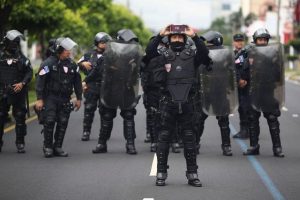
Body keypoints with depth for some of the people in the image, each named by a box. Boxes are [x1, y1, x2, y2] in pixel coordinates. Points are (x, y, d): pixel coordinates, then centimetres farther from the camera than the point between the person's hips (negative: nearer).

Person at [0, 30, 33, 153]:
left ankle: (20, 143, 9)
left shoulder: (22, 58, 5)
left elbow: (29, 72, 4)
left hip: (18, 93, 0)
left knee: (20, 118, 2)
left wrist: (22, 83, -11)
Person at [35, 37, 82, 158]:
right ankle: (47, 147, 3)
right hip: (50, 97, -4)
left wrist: (78, 98, 14)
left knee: (63, 123, 3)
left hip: (65, 99, 5)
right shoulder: (48, 63, -9)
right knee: (49, 122, -9)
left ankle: (58, 147, 12)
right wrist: (39, 99, -14)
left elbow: (77, 82, 15)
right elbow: (40, 81, -10)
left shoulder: (72, 64, 7)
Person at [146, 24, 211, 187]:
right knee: (164, 137, 3)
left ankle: (192, 174, 10)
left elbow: (204, 53, -12)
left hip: (187, 102, 0)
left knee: (189, 137, 4)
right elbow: (149, 51, -11)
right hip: (168, 102, 0)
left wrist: (194, 37, -19)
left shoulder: (191, 55, 7)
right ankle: (161, 173, 9)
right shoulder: (164, 56, 7)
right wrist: (160, 36, -17)